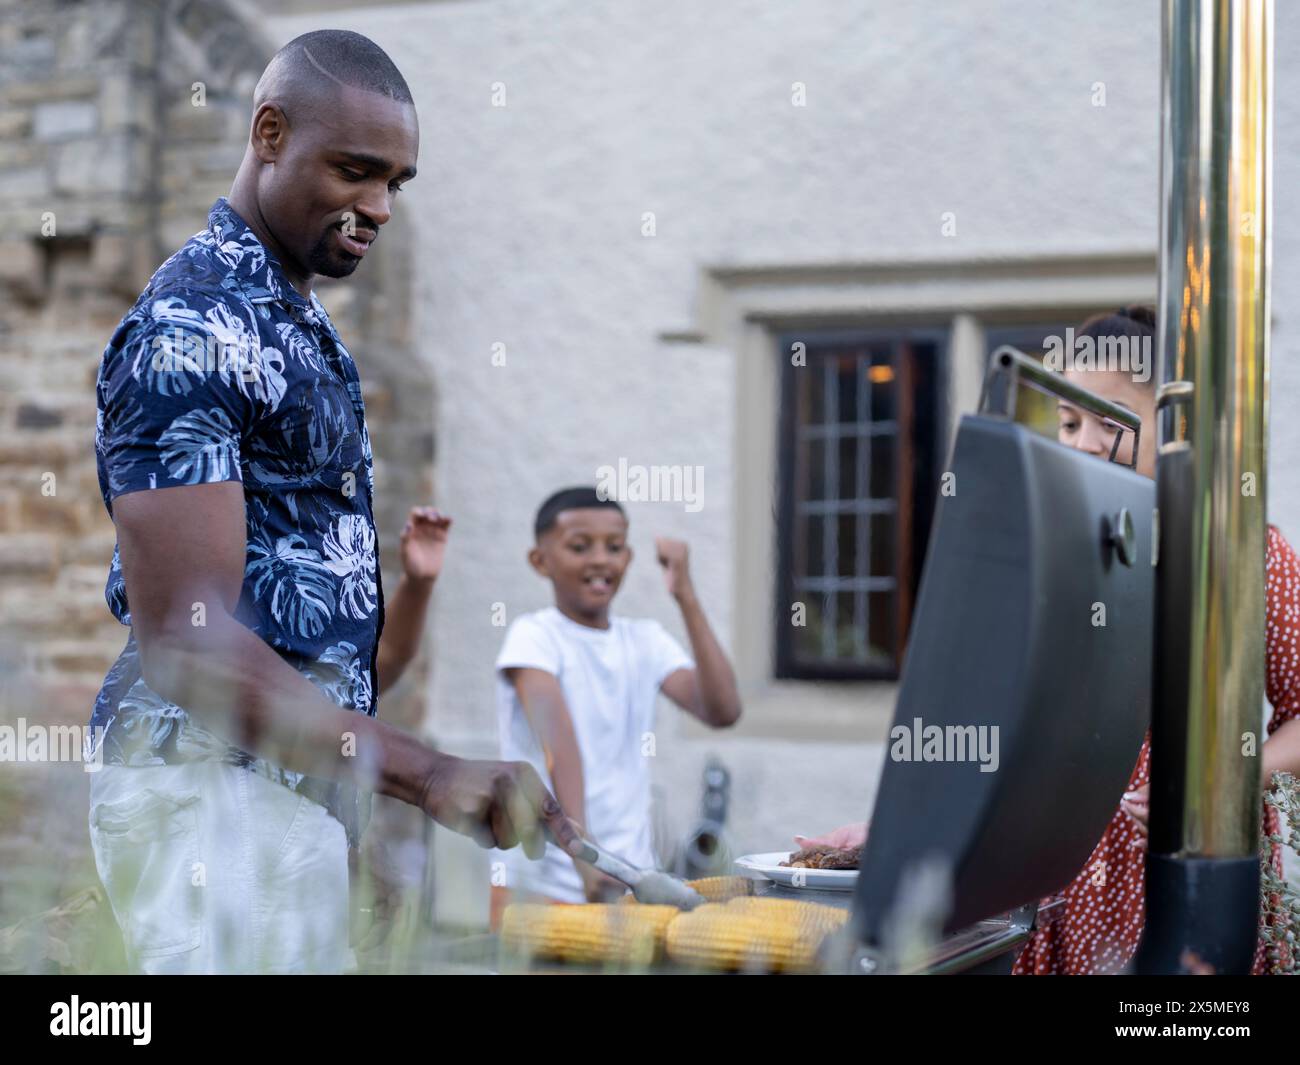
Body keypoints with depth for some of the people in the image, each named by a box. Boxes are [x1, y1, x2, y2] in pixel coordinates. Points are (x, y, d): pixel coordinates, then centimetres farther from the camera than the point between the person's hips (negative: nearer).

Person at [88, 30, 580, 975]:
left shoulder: (302, 324, 17)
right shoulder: (192, 327, -15)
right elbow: (183, 639, -25)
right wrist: (425, 771, -31)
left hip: (299, 780, 10)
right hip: (216, 781, -10)